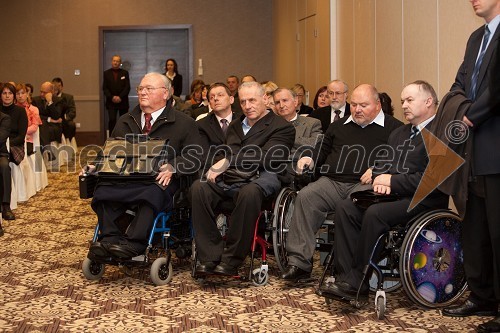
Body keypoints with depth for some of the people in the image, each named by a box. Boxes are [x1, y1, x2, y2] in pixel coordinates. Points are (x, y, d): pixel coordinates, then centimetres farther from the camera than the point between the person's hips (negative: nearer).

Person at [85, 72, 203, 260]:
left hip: (160, 181, -4)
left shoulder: (183, 124, 10)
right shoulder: (125, 122, 26)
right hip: (124, 179, 4)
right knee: (102, 189, -28)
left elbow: (194, 157, -1)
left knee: (152, 194, -39)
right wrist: (96, 166, 2)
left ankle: (133, 243, -41)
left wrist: (172, 167, -19)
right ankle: (110, 239, -34)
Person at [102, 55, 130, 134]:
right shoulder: (106, 73, 7)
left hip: (123, 101, 1)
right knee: (112, 120, -11)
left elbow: (127, 87, -1)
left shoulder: (125, 73, 6)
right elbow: (104, 88, 2)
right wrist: (112, 97, -12)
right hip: (111, 102, 0)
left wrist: (120, 97, -13)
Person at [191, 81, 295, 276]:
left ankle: (231, 261, -29)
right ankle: (210, 257, -24)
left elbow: (265, 158, -7)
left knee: (249, 193, -40)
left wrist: (229, 161, -13)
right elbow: (227, 153, 17)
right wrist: (218, 167, -7)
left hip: (260, 178, -5)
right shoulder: (235, 125, 29)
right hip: (230, 179, 5)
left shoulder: (282, 127, 7)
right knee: (198, 187, -25)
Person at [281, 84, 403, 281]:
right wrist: (310, 160, 13)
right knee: (305, 196, -25)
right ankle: (299, 262, -28)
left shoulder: (393, 128, 13)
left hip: (365, 184, -4)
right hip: (332, 181, 4)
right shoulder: (339, 126, 28)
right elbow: (322, 152, 34)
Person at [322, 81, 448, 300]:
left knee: (375, 213, -32)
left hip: (423, 199, -8)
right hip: (392, 194, 8)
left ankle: (357, 283, -20)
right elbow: (381, 166, 23)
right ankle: (346, 276, -18)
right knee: (345, 207, -14)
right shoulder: (398, 133, 24)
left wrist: (392, 181, -12)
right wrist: (380, 179, -2)